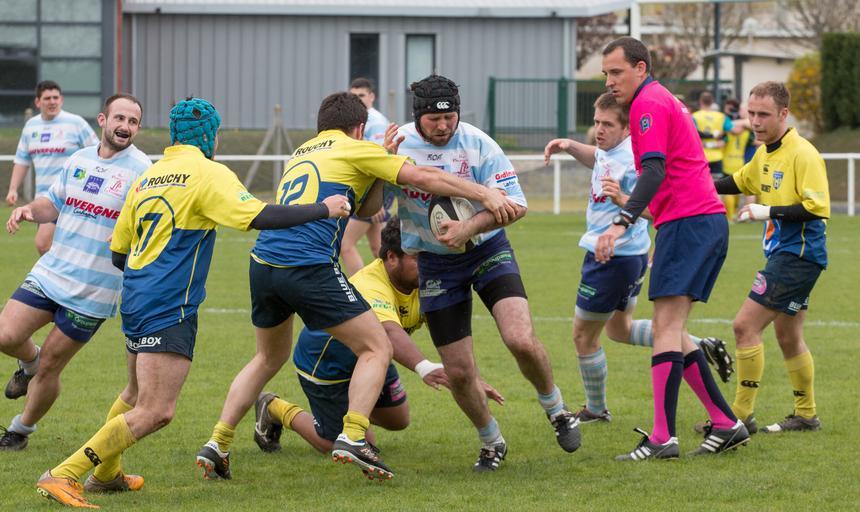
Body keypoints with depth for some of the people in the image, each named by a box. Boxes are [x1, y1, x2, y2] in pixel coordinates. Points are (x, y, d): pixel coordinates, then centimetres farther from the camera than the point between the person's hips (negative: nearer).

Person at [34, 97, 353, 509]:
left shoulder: (147, 177, 15)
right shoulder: (207, 173, -8)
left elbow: (118, 252, 19)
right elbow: (258, 216, -19)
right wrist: (323, 210, -9)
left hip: (136, 300, 9)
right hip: (169, 308, -9)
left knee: (136, 395, 28)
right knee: (155, 412, -12)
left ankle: (105, 473, 40)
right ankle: (63, 476, -18)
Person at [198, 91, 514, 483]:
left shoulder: (302, 153, 28)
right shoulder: (354, 149, 7)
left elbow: (364, 208, 31)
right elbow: (423, 177, 2)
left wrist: (382, 160, 21)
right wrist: (483, 194, 6)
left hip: (263, 262, 7)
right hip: (309, 266, -7)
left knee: (270, 357, 26)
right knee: (376, 348, 3)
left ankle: (217, 444, 18)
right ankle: (352, 436, -14)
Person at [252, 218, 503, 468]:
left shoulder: (423, 283, -18)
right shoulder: (370, 287, -41)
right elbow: (390, 332, -60)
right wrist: (424, 368, -77)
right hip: (324, 362, -8)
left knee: (398, 420, 18)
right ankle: (275, 409, 17)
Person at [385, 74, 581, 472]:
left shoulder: (478, 144, -15)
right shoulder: (399, 145, -10)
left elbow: (515, 204, -16)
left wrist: (470, 228, -30)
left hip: (488, 250, -1)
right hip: (435, 263, 2)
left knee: (522, 341, -21)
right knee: (458, 372, -1)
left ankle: (556, 409, 9)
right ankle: (491, 443, 25)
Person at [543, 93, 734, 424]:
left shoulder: (630, 158, -26)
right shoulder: (610, 150, 3)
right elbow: (598, 159, 28)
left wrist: (623, 200, -51)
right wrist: (570, 146, 11)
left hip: (613, 258, -10)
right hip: (631, 256, 10)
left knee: (584, 335, 5)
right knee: (619, 329, 26)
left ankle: (596, 411, 22)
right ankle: (699, 347, 22)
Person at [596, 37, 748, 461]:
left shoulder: (649, 104, -9)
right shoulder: (664, 101, 22)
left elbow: (654, 171, -22)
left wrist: (621, 223, -31)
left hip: (687, 221, -10)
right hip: (709, 220, 10)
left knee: (666, 327, -14)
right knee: (670, 331, 12)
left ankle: (663, 438, -19)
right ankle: (726, 424, 11)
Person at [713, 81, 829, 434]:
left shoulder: (803, 154, -16)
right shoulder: (765, 153, 11)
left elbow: (818, 208, -23)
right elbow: (741, 181, 30)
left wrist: (767, 212, -24)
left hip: (797, 255, -9)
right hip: (782, 253, 9)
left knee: (745, 325, -12)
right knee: (787, 336, 15)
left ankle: (741, 415, -7)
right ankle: (806, 415, 26)